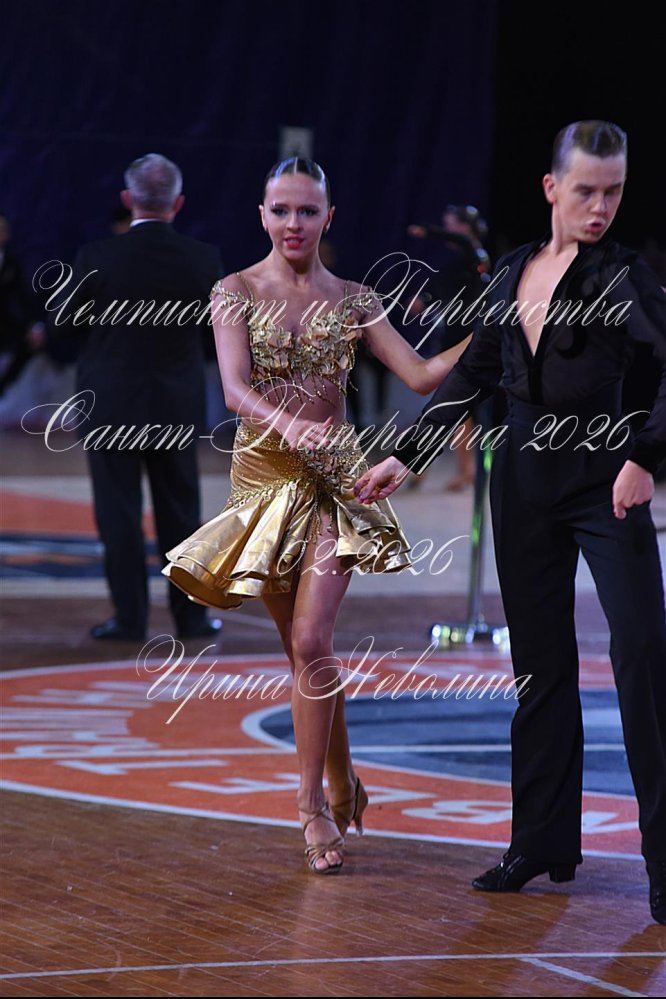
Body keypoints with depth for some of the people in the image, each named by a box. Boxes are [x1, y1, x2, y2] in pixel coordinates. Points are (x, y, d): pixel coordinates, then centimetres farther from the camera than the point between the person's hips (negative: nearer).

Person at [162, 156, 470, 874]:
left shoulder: (352, 300, 4)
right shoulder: (236, 293, -1)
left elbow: (422, 375, 1)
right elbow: (235, 388, -15)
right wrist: (286, 425, -34)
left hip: (332, 476, -1)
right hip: (263, 473, 1)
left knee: (310, 640, -14)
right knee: (302, 648, 9)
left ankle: (315, 805, -8)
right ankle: (342, 784, 26)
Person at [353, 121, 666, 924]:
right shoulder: (512, 276, 9)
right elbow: (473, 376, 18)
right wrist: (408, 457, 14)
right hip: (524, 482, 6)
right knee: (540, 663, 9)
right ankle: (543, 845, 16)